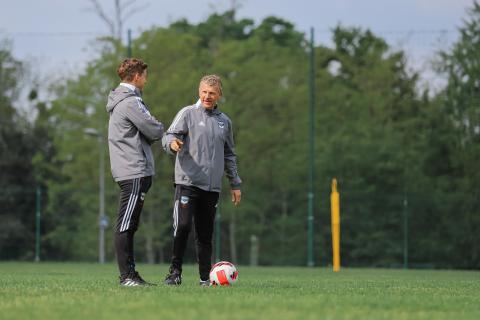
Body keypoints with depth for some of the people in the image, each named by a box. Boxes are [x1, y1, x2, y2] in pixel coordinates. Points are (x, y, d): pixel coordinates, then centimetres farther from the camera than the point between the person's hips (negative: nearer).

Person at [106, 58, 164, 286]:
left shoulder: (119, 101, 20)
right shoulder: (130, 102, -13)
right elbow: (156, 132, -13)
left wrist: (152, 131, 2)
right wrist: (159, 129, 8)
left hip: (127, 171, 11)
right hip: (134, 172, -11)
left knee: (129, 225, 11)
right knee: (125, 225, -10)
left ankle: (129, 274, 14)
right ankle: (127, 276, -12)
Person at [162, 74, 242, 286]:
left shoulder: (224, 122, 17)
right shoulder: (188, 113, 3)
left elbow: (229, 155, 24)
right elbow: (169, 135, -6)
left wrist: (235, 184, 20)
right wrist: (172, 143, -31)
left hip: (212, 186, 4)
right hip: (187, 182, -4)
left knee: (205, 233, 6)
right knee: (183, 226, -16)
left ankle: (206, 277, 10)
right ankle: (175, 272, -8)